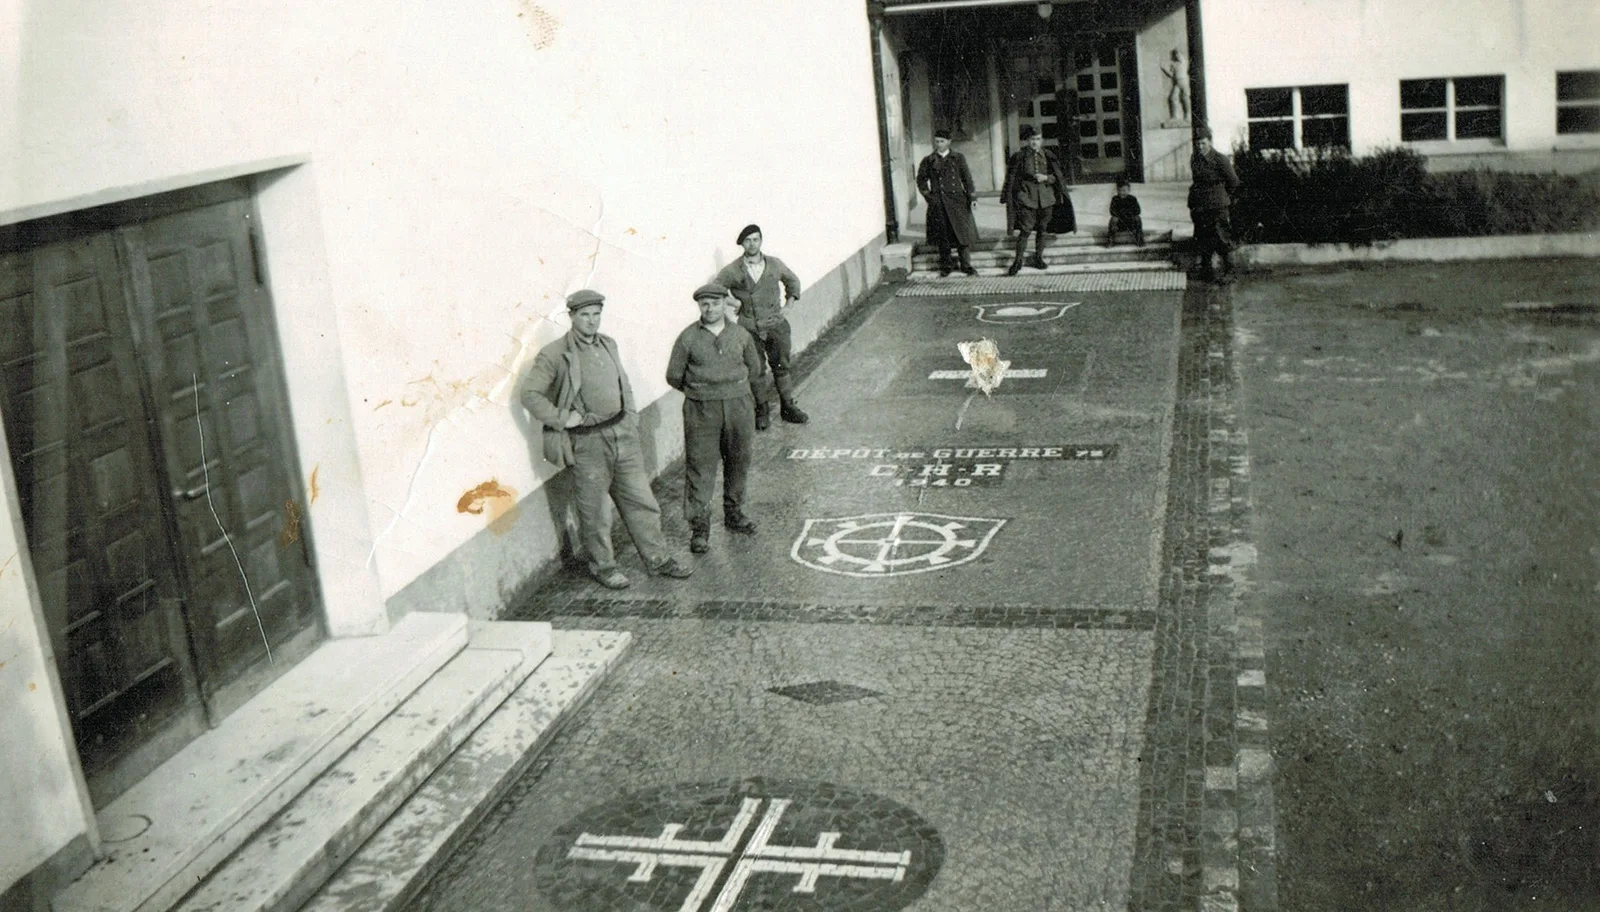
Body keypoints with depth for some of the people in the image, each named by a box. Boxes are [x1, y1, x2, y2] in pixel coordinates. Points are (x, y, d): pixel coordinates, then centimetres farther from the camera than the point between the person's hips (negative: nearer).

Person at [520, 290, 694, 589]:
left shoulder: (608, 345, 9)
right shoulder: (555, 355, -11)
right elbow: (530, 395, -12)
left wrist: (631, 417, 15)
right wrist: (562, 419, -16)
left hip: (622, 433, 6)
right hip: (587, 441, -6)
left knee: (640, 499, 11)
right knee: (595, 510, 6)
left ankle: (658, 558, 22)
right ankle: (603, 566, 22)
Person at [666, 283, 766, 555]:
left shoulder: (740, 335, 4)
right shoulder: (688, 338, -4)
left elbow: (754, 367, 18)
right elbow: (674, 376, 3)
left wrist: (733, 387, 13)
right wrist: (699, 392, 9)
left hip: (739, 405, 3)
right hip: (701, 410, -3)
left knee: (738, 462, 13)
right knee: (700, 468, -4)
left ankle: (733, 514, 32)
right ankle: (699, 529, 0)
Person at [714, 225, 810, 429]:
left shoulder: (775, 265, 6)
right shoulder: (732, 271, -3)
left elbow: (793, 280, 24)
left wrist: (789, 301, 15)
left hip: (775, 324, 2)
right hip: (749, 328, -2)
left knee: (782, 366, 6)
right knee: (754, 371, 1)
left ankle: (788, 407, 19)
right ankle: (761, 412, 14)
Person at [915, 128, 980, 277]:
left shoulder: (958, 158, 6)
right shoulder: (928, 161, 7)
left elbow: (967, 178, 5)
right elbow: (921, 179, 15)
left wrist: (972, 196, -3)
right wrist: (927, 194, 3)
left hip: (957, 200, 0)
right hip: (938, 204, 1)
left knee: (963, 233, -1)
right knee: (942, 237, 4)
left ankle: (966, 265, 7)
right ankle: (945, 267, 13)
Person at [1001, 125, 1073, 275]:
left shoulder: (1048, 157, 5)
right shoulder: (1020, 157, 0)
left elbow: (1058, 177, 8)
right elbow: (1012, 178, 5)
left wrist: (1046, 177, -11)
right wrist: (1008, 198, 3)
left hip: (1046, 198, 3)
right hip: (1027, 197, -3)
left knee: (1042, 229, 9)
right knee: (1025, 230, -8)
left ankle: (1038, 258, 22)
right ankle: (1018, 261, -1)